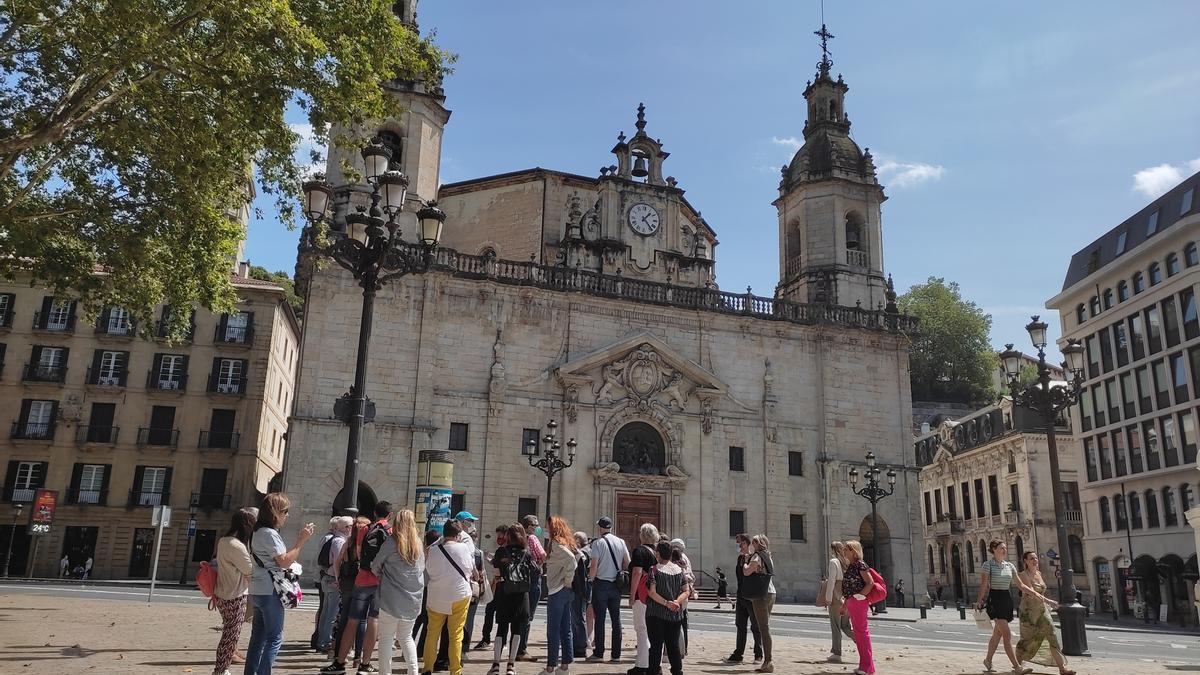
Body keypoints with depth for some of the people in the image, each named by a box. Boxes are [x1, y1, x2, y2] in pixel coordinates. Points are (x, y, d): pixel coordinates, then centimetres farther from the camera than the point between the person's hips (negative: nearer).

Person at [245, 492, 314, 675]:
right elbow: (284, 561, -17)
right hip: (270, 593, -10)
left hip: (258, 592, 10)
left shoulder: (258, 532, 16)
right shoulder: (270, 533, -14)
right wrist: (301, 541, -14)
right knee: (275, 638, -5)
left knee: (258, 638, 12)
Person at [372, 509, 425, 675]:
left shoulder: (392, 541, -9)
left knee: (386, 638, 5)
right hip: (413, 598, 5)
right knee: (406, 636, 18)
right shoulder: (418, 543, 5)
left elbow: (375, 566, 0)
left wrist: (381, 576, 18)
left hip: (392, 599, -5)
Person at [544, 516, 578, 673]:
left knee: (553, 630, -2)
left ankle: (551, 665, 3)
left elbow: (570, 558, -27)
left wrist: (567, 580, -17)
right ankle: (566, 663, 16)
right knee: (566, 629, 12)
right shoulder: (567, 543, 13)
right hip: (567, 591, 9)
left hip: (557, 591, -9)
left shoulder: (556, 543, -13)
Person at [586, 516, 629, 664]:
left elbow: (594, 566, -13)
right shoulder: (621, 542, 6)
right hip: (616, 584, 4)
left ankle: (598, 653, 4)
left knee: (600, 619, 2)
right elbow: (627, 563, 6)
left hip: (601, 584, -4)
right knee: (616, 619, 7)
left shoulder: (598, 543, -8)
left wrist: (591, 579, 2)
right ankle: (616, 654, 9)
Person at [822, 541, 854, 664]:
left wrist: (828, 599, -10)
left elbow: (831, 581, -13)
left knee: (835, 626, 1)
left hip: (836, 597, -6)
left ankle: (836, 654, 4)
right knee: (845, 625, 15)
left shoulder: (833, 562, -8)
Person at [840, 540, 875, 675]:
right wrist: (845, 604, 20)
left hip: (858, 601, -10)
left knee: (862, 631, -6)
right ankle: (865, 664, 23)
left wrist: (859, 596, -20)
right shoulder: (850, 566, 15)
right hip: (852, 602, 10)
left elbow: (870, 583, -17)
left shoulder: (860, 564, -12)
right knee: (858, 632, 14)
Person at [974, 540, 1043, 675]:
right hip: (995, 599, -6)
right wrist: (979, 601, -20)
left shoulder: (1010, 566, 10)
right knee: (1007, 634, -12)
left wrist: (1037, 594, 6)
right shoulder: (988, 565, -6)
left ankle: (988, 660, 30)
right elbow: (983, 585, -11)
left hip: (1007, 599, 6)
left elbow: (1021, 585, 14)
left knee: (998, 633, 14)